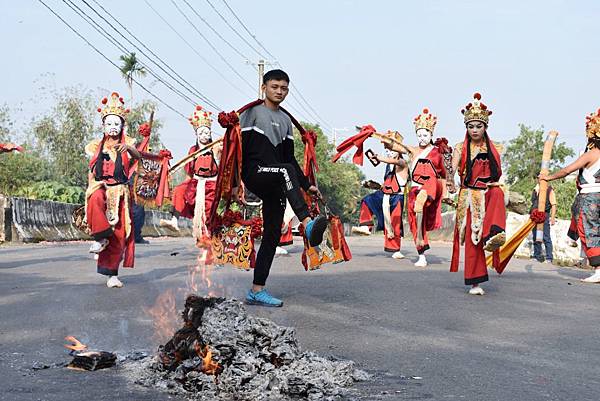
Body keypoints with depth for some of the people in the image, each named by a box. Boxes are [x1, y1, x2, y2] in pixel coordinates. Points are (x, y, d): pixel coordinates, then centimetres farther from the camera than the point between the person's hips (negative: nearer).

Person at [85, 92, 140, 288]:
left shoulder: (127, 144, 6)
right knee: (96, 199, -38)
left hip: (120, 192, 0)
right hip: (100, 187, 0)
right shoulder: (97, 146, 12)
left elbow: (137, 156, -16)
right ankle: (101, 237, -28)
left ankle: (112, 274, 4)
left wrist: (128, 148, -37)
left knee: (120, 234, -5)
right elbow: (91, 171, 16)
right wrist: (90, 190, 7)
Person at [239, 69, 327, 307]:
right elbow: (239, 145, -3)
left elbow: (289, 157, 26)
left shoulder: (285, 121, 24)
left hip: (274, 186, 7)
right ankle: (308, 224, -55)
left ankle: (256, 291, 3)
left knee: (272, 235, 0)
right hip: (255, 173, -7)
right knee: (286, 170, -37)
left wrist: (306, 185, 18)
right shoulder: (253, 112, 5)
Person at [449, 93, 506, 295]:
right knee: (471, 239, -7)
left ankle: (493, 236, -53)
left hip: (488, 194, 2)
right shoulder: (461, 148, 3)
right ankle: (475, 282, 1)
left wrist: (493, 184, 2)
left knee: (497, 193, -35)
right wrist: (450, 178, -36)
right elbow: (453, 167, -15)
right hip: (469, 197, -1)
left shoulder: (493, 148, 11)